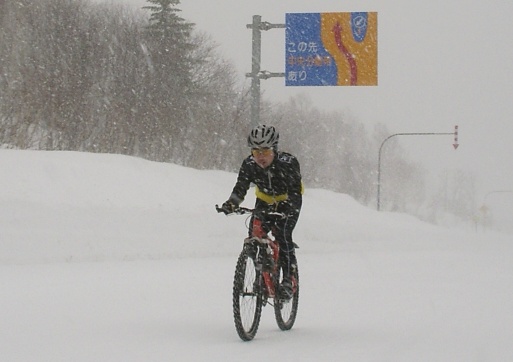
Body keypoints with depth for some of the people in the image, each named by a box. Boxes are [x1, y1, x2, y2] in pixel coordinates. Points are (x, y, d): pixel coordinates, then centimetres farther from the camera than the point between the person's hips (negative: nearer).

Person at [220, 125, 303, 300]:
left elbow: (295, 192, -36)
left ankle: (288, 279, -18)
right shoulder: (249, 164, -21)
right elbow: (240, 188, -20)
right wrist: (231, 203, -40)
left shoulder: (288, 162, -32)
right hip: (264, 201, 4)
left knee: (282, 233, -23)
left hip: (288, 202, -4)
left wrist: (287, 207, -53)